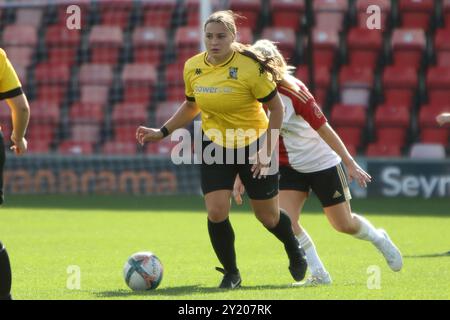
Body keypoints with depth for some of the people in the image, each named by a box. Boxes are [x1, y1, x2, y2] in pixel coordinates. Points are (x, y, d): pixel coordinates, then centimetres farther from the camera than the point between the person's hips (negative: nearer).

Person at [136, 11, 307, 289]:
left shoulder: (250, 67, -21)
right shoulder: (192, 68, -6)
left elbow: (277, 108, -12)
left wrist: (266, 151, -16)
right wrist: (162, 132, 7)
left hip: (254, 145, -3)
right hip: (215, 146, 3)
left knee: (268, 216, 8)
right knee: (216, 212, -14)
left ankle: (295, 252, 41)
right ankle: (231, 274, 8)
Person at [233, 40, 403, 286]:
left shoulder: (293, 92, -24)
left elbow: (324, 129, -18)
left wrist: (350, 163, -15)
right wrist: (240, 176, 0)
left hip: (322, 162, -4)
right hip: (289, 168, 4)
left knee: (344, 224, 6)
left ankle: (379, 239, 39)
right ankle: (318, 274, -1)